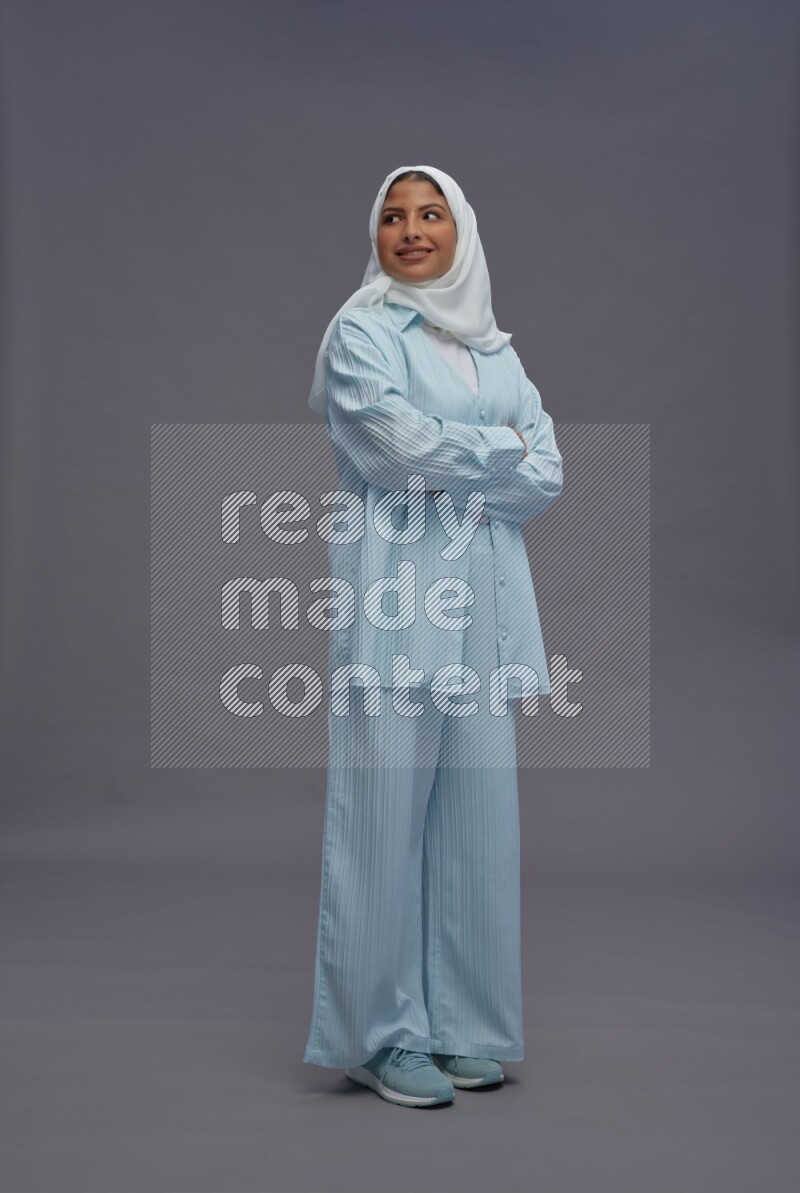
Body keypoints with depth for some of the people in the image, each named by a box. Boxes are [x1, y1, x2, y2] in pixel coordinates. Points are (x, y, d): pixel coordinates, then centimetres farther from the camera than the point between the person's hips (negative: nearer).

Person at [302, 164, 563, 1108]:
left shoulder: (495, 349, 20)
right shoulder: (360, 332, 5)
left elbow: (548, 473, 8)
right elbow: (401, 442, -11)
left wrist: (446, 474, -5)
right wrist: (498, 453, 3)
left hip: (484, 604, 5)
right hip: (395, 603, -5)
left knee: (480, 819, 5)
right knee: (386, 821, -4)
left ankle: (463, 1027, 17)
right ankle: (385, 1038, 7)